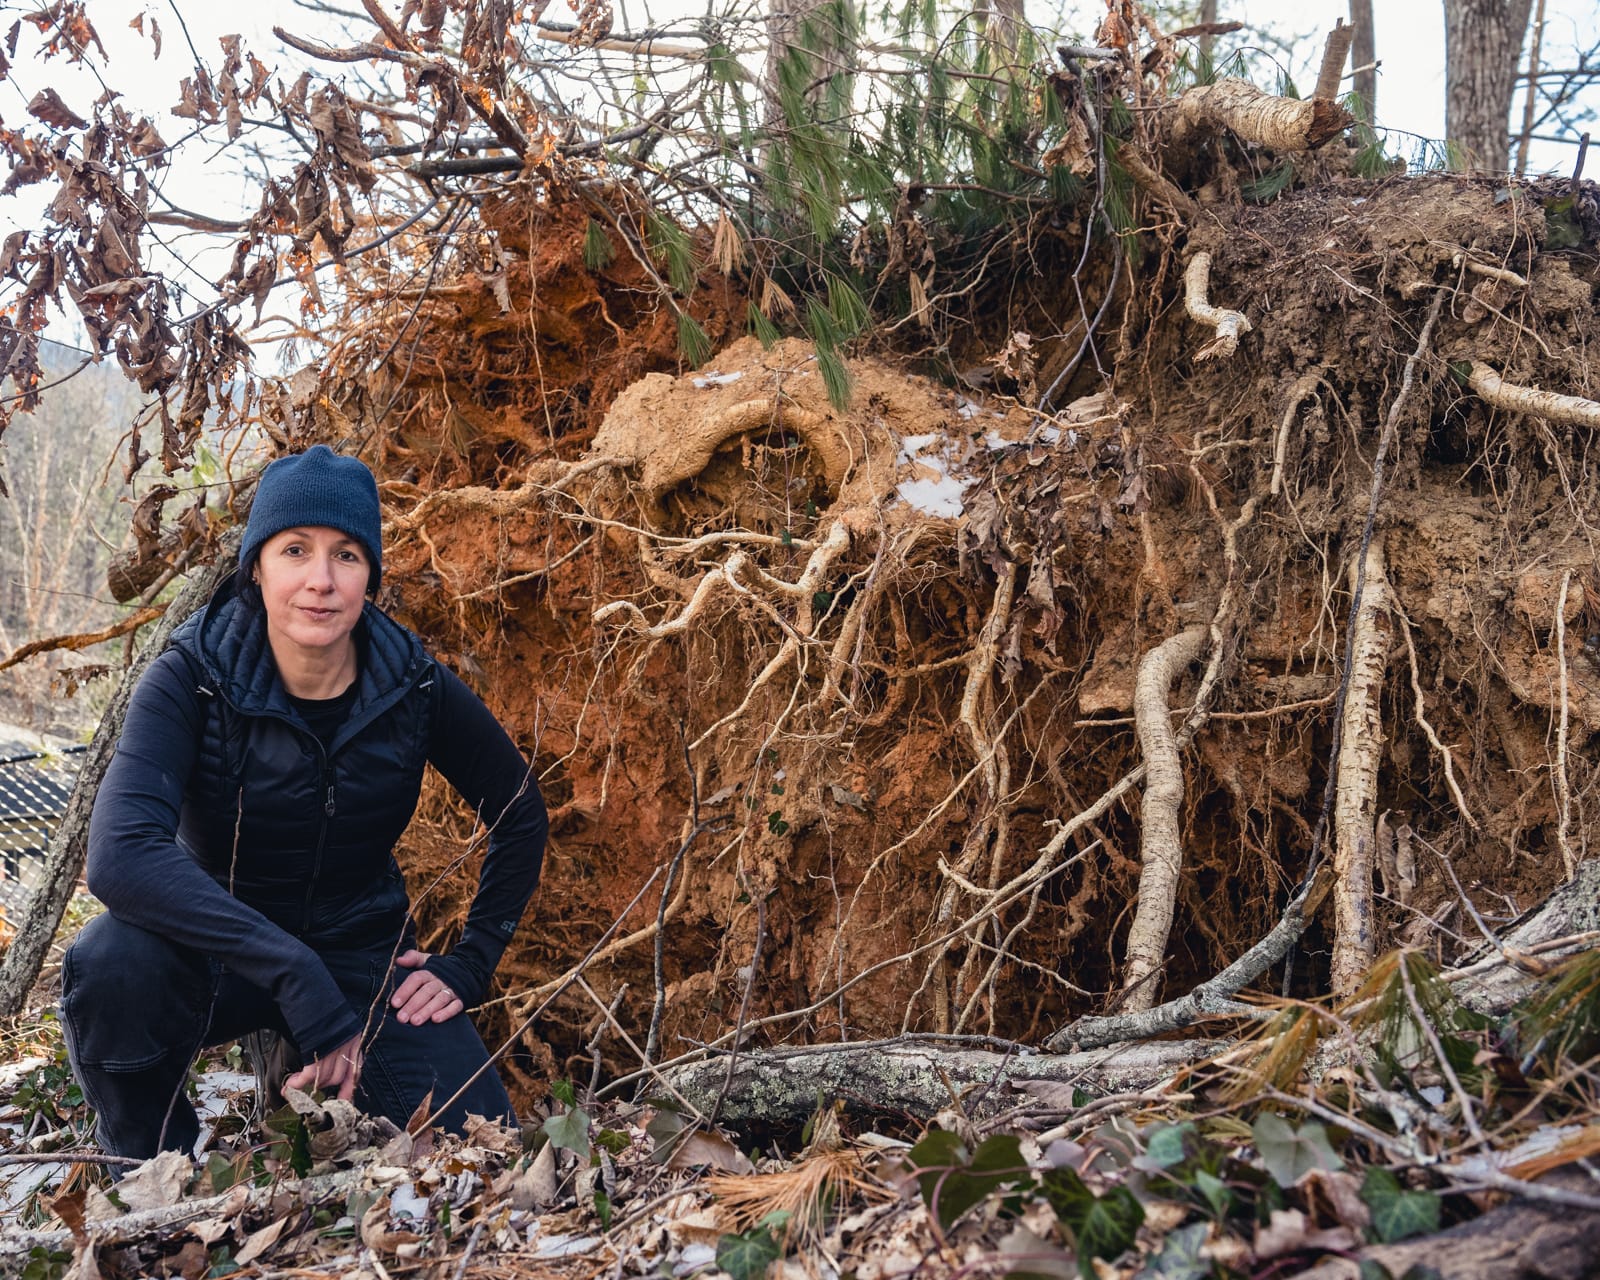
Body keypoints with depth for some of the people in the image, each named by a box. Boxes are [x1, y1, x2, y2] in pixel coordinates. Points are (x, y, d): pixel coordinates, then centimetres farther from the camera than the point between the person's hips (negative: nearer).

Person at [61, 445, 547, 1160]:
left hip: (362, 954, 2)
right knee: (109, 963, -36)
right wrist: (294, 974, -41)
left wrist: (469, 966, -2)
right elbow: (121, 855, -36)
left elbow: (521, 817, 4)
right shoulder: (193, 678, -19)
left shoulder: (411, 685, -12)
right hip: (220, 957, -1)